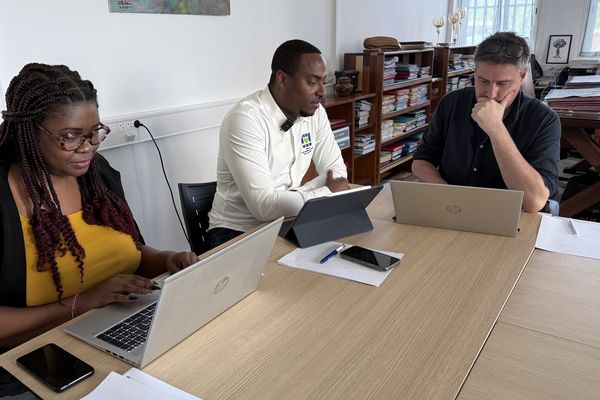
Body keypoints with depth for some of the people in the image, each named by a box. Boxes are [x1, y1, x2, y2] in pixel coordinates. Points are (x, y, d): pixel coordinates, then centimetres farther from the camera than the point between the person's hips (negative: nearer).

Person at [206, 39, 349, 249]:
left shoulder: (315, 112, -2)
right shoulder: (245, 119, -23)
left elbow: (337, 172, 1)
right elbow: (264, 206, -30)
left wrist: (287, 200, -16)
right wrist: (327, 193, -17)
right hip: (238, 233, -6)